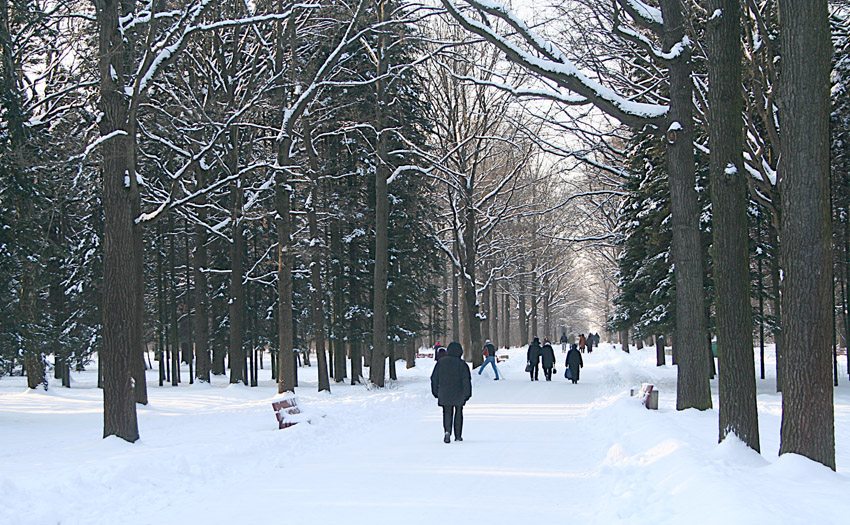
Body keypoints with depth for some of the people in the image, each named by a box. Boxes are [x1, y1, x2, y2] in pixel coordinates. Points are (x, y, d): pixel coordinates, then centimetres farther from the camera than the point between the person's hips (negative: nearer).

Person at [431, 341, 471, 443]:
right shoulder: (462, 364, -8)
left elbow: (434, 378, 5)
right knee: (458, 413, 14)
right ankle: (458, 436, 17)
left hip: (444, 394, 1)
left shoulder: (441, 362, 0)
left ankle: (447, 431, -21)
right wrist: (467, 394, -4)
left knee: (447, 413, 5)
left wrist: (436, 392, 14)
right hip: (458, 394, -1)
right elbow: (466, 380, -10)